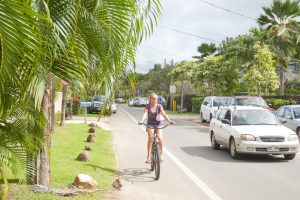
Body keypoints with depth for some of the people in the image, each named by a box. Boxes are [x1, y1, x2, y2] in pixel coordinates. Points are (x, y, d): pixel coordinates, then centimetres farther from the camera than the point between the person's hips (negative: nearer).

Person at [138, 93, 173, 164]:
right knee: (150, 138, -20)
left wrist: (169, 121, -31)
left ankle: (161, 154, 0)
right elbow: (145, 114, -19)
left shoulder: (159, 106, -2)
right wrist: (141, 120, -39)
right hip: (150, 124, -1)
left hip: (158, 124, 1)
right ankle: (148, 156, -17)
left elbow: (163, 114, -14)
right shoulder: (148, 106, -4)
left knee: (160, 137, -19)